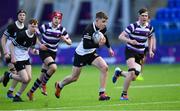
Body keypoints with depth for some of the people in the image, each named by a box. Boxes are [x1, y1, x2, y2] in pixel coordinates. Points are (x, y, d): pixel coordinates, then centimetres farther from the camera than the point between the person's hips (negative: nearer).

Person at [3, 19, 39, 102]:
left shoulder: (34, 36, 0)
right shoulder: (22, 35, -22)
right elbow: (12, 45, -14)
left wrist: (34, 51, -7)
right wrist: (13, 57, -20)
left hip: (26, 58, 7)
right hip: (18, 59, -7)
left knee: (29, 78, -3)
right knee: (25, 79, -12)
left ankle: (18, 96, 12)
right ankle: (9, 75, 14)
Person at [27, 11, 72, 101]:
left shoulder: (62, 29, -5)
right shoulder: (45, 27, -13)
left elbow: (70, 42, 0)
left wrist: (65, 40, -23)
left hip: (53, 53, 4)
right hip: (44, 51, -4)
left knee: (43, 75, 7)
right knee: (53, 67, -29)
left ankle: (31, 92, 23)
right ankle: (43, 84, -6)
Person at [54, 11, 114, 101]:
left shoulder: (103, 29, -7)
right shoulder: (89, 30, -31)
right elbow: (85, 45, -38)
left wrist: (109, 48, 23)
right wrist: (98, 44, -44)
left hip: (91, 53, 6)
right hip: (81, 54, -6)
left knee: (104, 67, -18)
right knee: (74, 78, 7)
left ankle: (102, 93, -14)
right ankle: (59, 85, 40)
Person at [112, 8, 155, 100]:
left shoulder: (149, 28, 0)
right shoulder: (133, 26, -16)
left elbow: (150, 38, 21)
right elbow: (120, 37, -16)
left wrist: (150, 50, 9)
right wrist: (130, 41, -33)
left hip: (140, 54, 5)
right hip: (130, 51, -5)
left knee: (134, 78, 3)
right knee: (132, 72, -26)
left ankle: (119, 72, 34)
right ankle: (124, 94, -11)